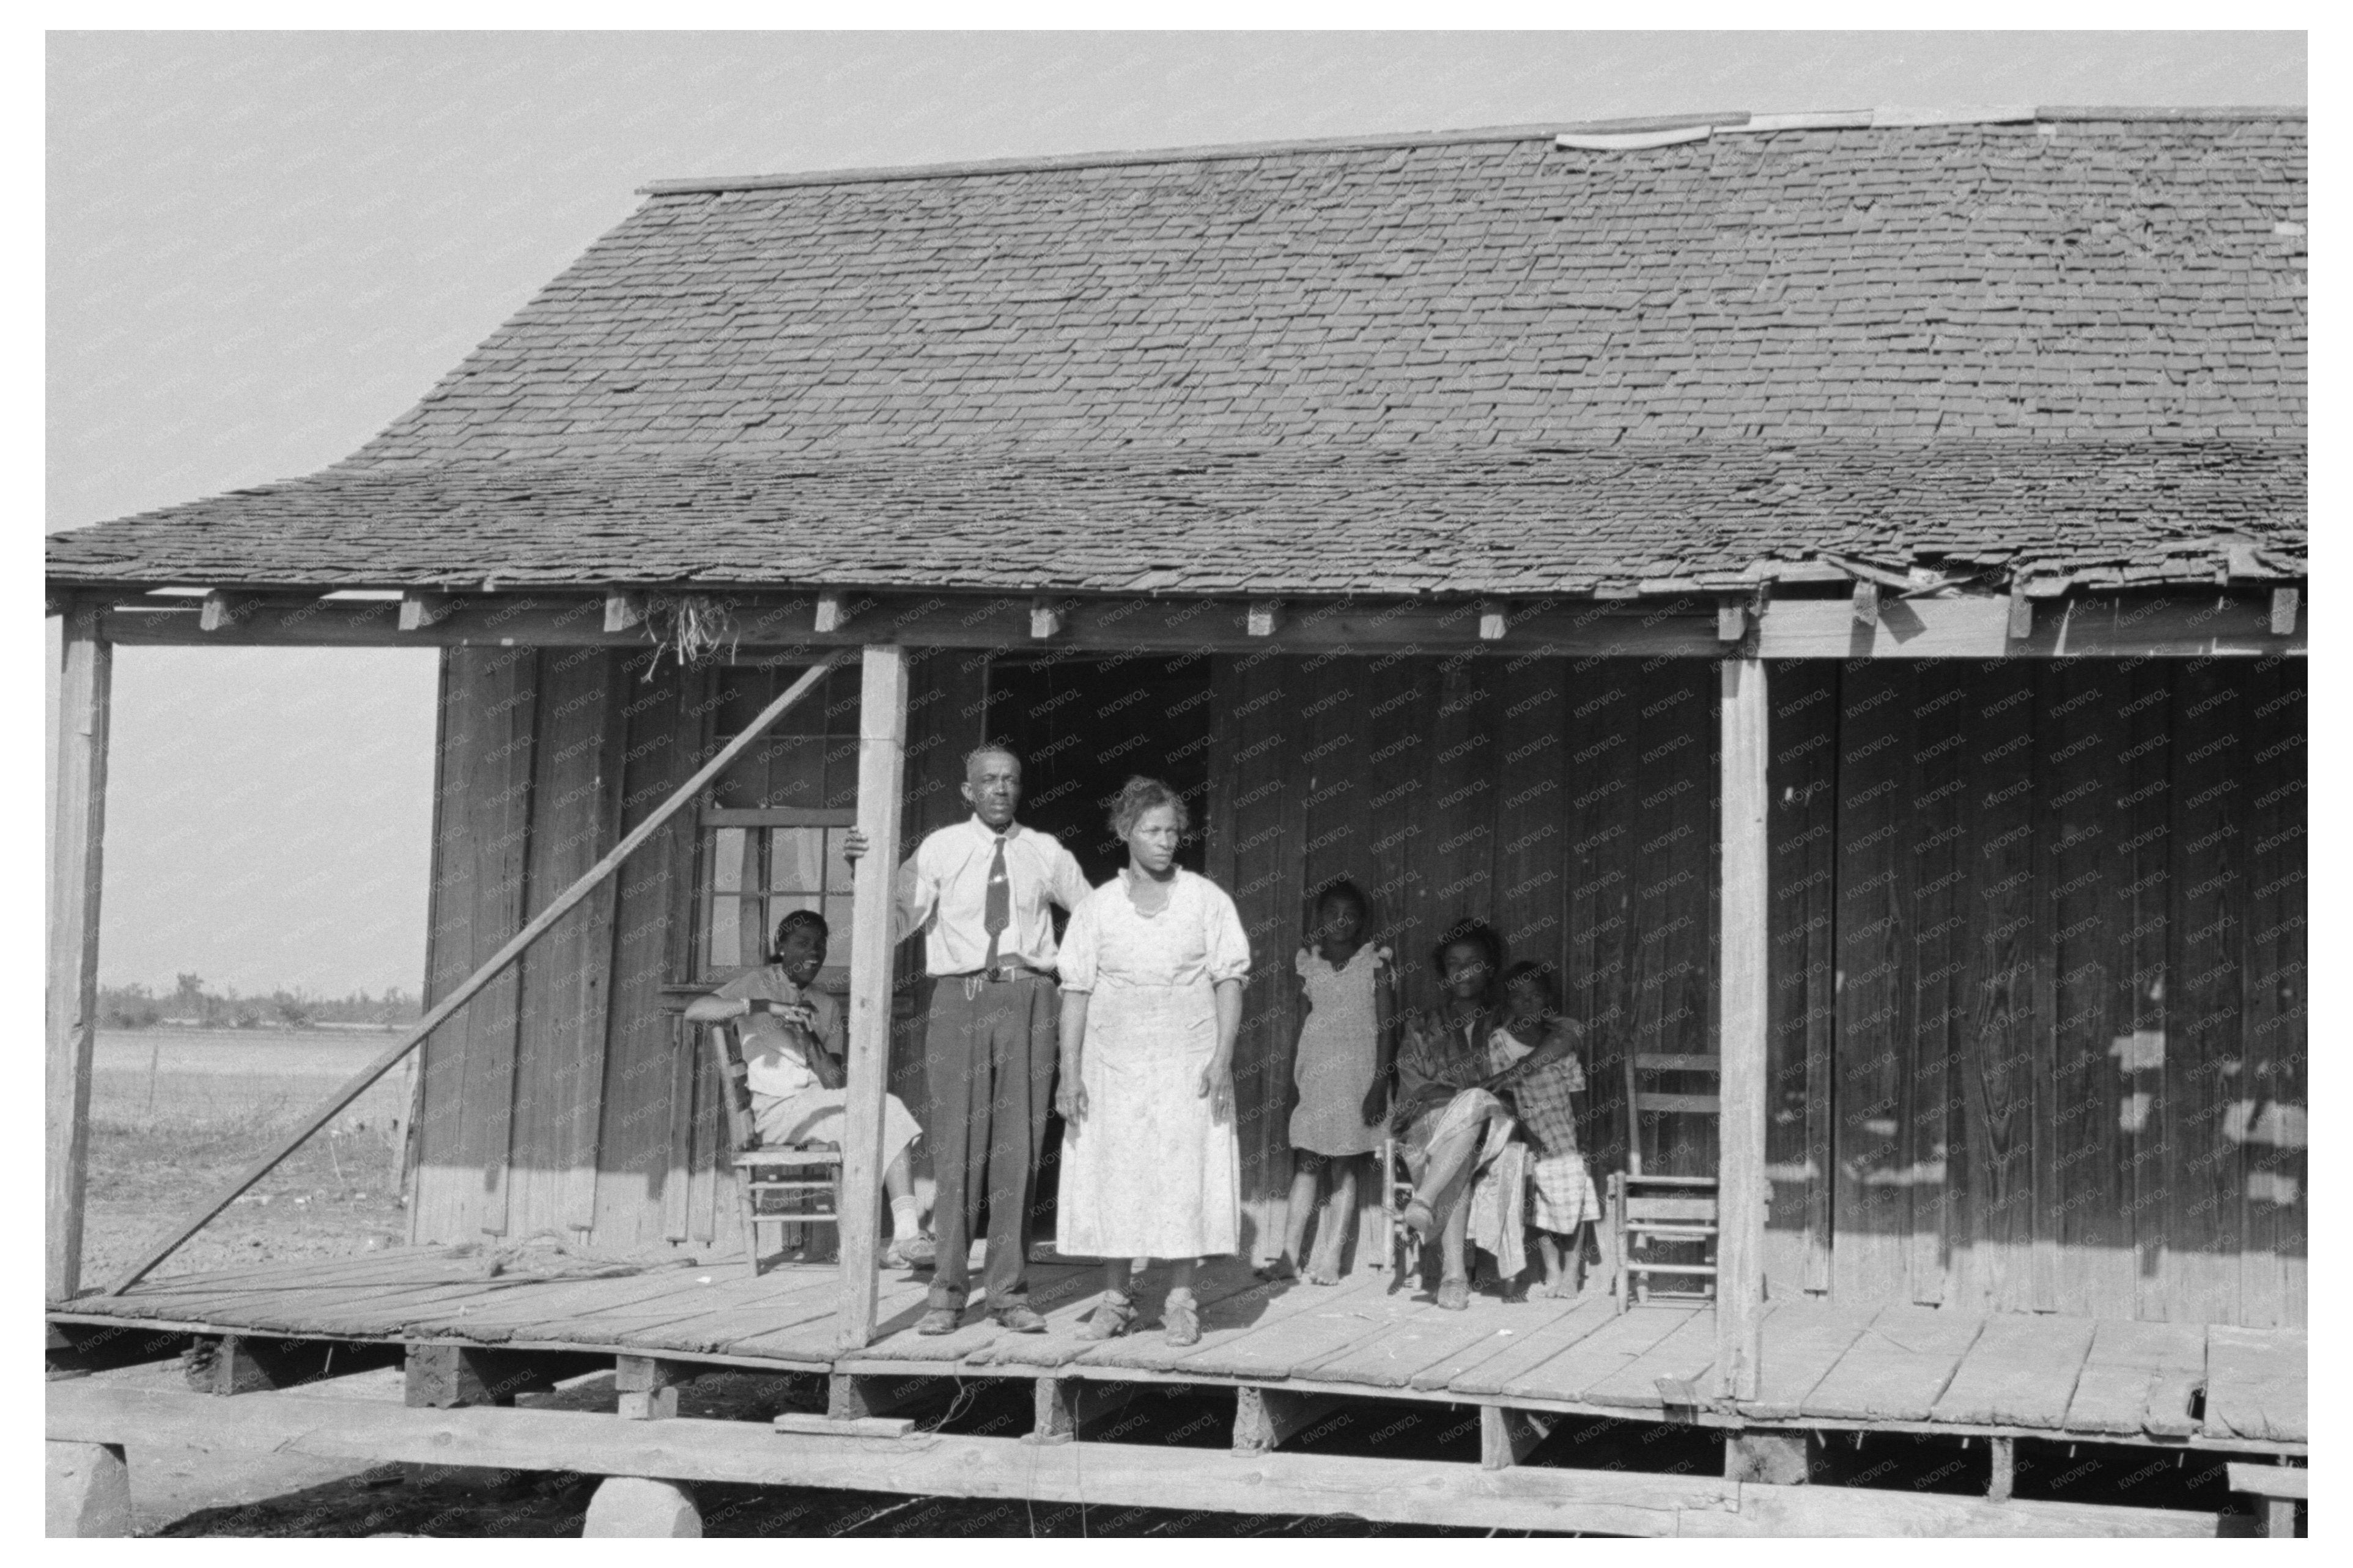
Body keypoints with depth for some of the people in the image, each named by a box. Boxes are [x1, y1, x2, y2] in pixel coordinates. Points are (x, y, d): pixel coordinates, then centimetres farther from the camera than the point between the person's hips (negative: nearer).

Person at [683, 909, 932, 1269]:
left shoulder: (827, 1007, 21)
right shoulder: (758, 984, 7)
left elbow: (834, 1082, 8)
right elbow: (693, 1012, -13)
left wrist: (807, 1037, -9)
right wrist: (766, 1007, -21)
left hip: (819, 1108, 5)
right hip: (775, 1109, -5)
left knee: (889, 1111, -24)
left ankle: (906, 1233, -33)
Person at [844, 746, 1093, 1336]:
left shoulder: (1047, 854, 9)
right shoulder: (940, 850, 3)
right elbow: (894, 922, -3)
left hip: (1028, 999, 2)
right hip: (961, 997, -2)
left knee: (1019, 1148, 4)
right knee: (958, 1146, -2)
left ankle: (1008, 1291, 12)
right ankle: (947, 1291, 7)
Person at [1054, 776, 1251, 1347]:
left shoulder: (1207, 900, 4)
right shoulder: (1098, 908, 6)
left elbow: (1229, 980, 1)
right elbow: (1076, 992, 4)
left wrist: (1222, 1057, -10)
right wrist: (1069, 1074, -3)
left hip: (1187, 1063, -1)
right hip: (1113, 1061, 1)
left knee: (1185, 1177, -2)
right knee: (1111, 1179, 1)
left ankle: (1181, 1302, 6)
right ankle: (1115, 1301, 11)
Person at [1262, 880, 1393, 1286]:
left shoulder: (1376, 964, 0)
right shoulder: (1309, 964, 9)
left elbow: (1387, 1026, -3)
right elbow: (1302, 1023, 14)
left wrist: (1380, 1084, -11)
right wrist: (1293, 1077, 9)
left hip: (1356, 1073, -3)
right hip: (1313, 1073, 3)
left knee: (1344, 1169, -1)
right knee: (1304, 1164, -1)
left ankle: (1329, 1262, -2)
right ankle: (1289, 1257, -1)